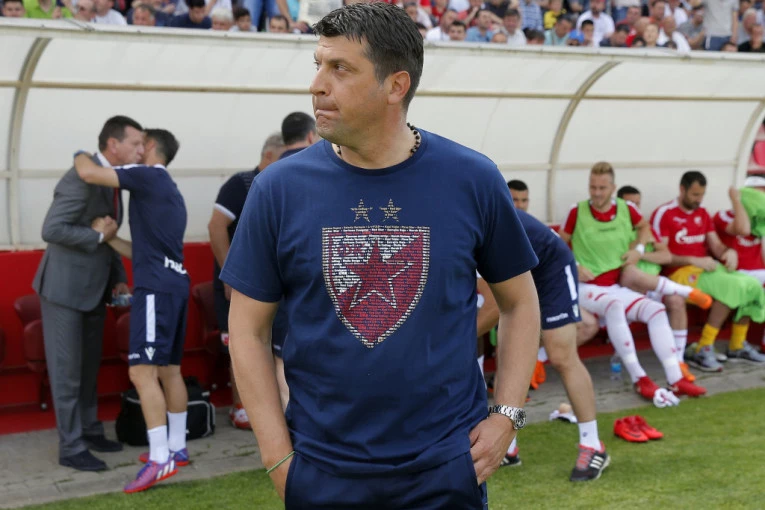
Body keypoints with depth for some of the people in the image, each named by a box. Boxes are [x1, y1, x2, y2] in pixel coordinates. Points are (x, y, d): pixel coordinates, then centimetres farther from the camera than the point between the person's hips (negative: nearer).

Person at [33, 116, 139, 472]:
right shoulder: (81, 178, -20)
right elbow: (51, 230, -26)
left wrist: (119, 278, 10)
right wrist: (99, 237, -20)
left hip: (93, 289, 9)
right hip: (64, 288, -9)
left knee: (89, 366, 17)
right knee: (67, 369, -1)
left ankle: (89, 431, 29)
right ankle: (71, 447, 6)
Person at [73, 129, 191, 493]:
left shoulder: (149, 176, -5)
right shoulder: (171, 194, 24)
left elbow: (89, 173, -14)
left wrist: (80, 156, 7)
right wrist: (107, 237, 15)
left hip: (156, 288, -10)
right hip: (174, 285, 10)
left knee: (142, 371, -12)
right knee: (168, 370, 14)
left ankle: (160, 459, -14)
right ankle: (176, 448, 20)